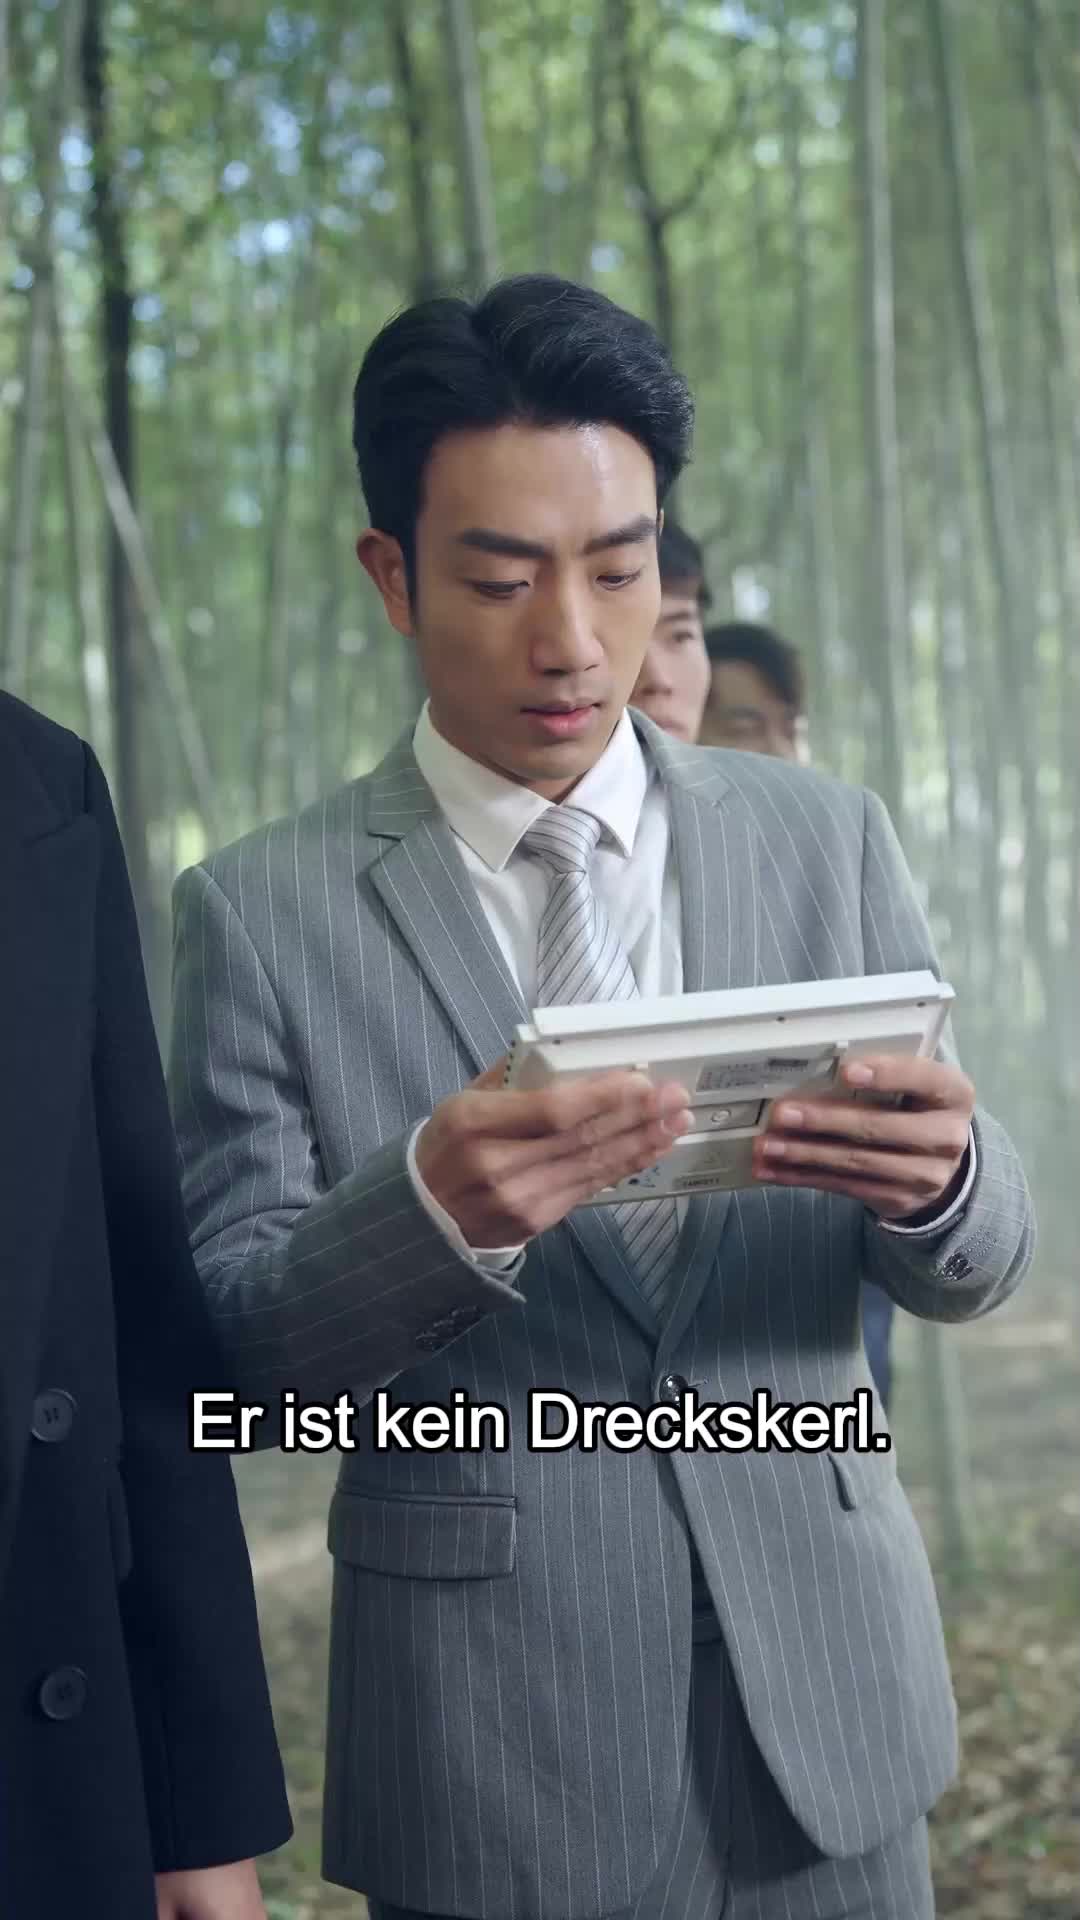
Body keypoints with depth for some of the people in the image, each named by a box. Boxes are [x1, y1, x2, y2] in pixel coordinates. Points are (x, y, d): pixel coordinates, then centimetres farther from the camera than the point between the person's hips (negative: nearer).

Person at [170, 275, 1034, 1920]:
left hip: (826, 1696, 3)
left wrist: (942, 1177, -20)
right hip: (489, 1754, -2)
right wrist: (432, 1208, -27)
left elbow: (972, 1265, 3)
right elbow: (234, 1356, -7)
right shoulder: (262, 911, -6)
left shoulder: (826, 840, 1)